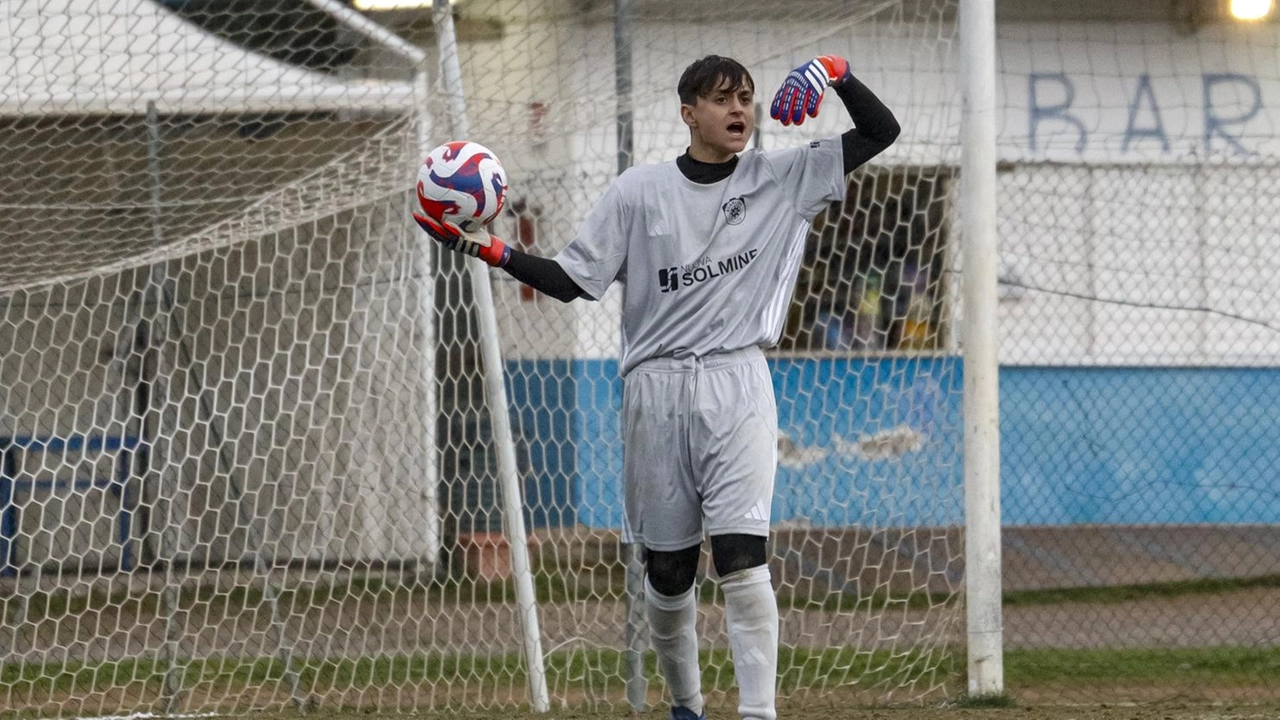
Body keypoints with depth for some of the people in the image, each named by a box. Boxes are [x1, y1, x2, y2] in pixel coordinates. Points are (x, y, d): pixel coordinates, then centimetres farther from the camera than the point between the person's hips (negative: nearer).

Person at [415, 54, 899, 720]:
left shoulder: (784, 179, 5)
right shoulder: (638, 191, 4)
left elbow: (880, 132, 3)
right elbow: (570, 281, 4)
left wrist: (832, 71, -12)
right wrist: (489, 250, -8)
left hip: (738, 389, -1)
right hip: (656, 391, 1)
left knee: (742, 558, -15)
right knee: (668, 568, 7)